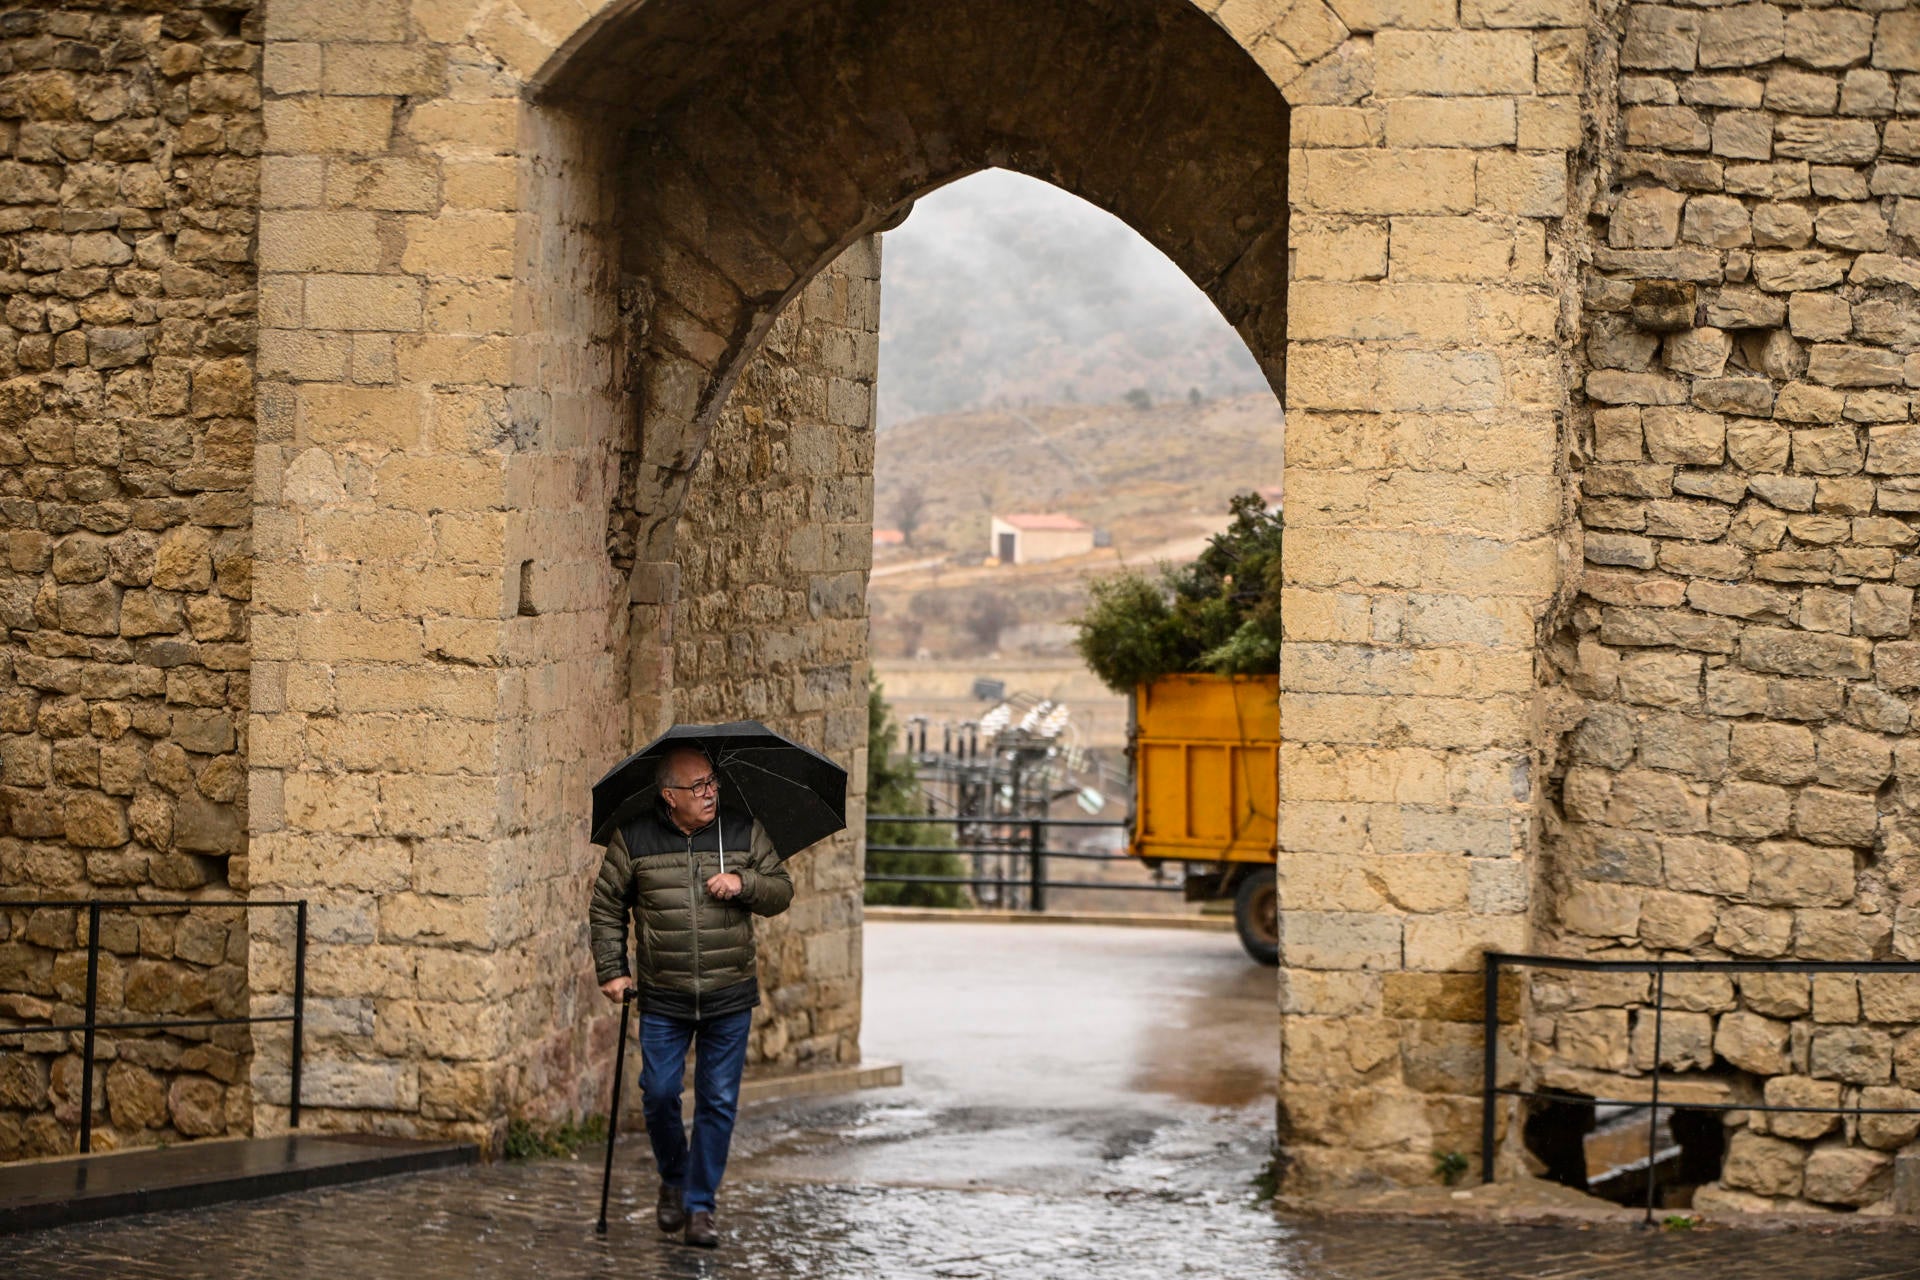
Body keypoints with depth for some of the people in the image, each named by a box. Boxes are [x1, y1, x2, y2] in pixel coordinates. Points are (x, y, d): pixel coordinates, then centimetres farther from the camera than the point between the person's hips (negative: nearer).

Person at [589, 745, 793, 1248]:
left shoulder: (744, 833, 3)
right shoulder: (633, 840, -1)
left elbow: (782, 891, 7)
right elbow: (607, 907, 7)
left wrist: (744, 883, -13)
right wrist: (611, 970, 2)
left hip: (729, 999, 1)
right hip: (662, 1000, -1)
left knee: (718, 1102, 1)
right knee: (659, 1093, -1)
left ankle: (700, 1206, 10)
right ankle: (673, 1179, 27)